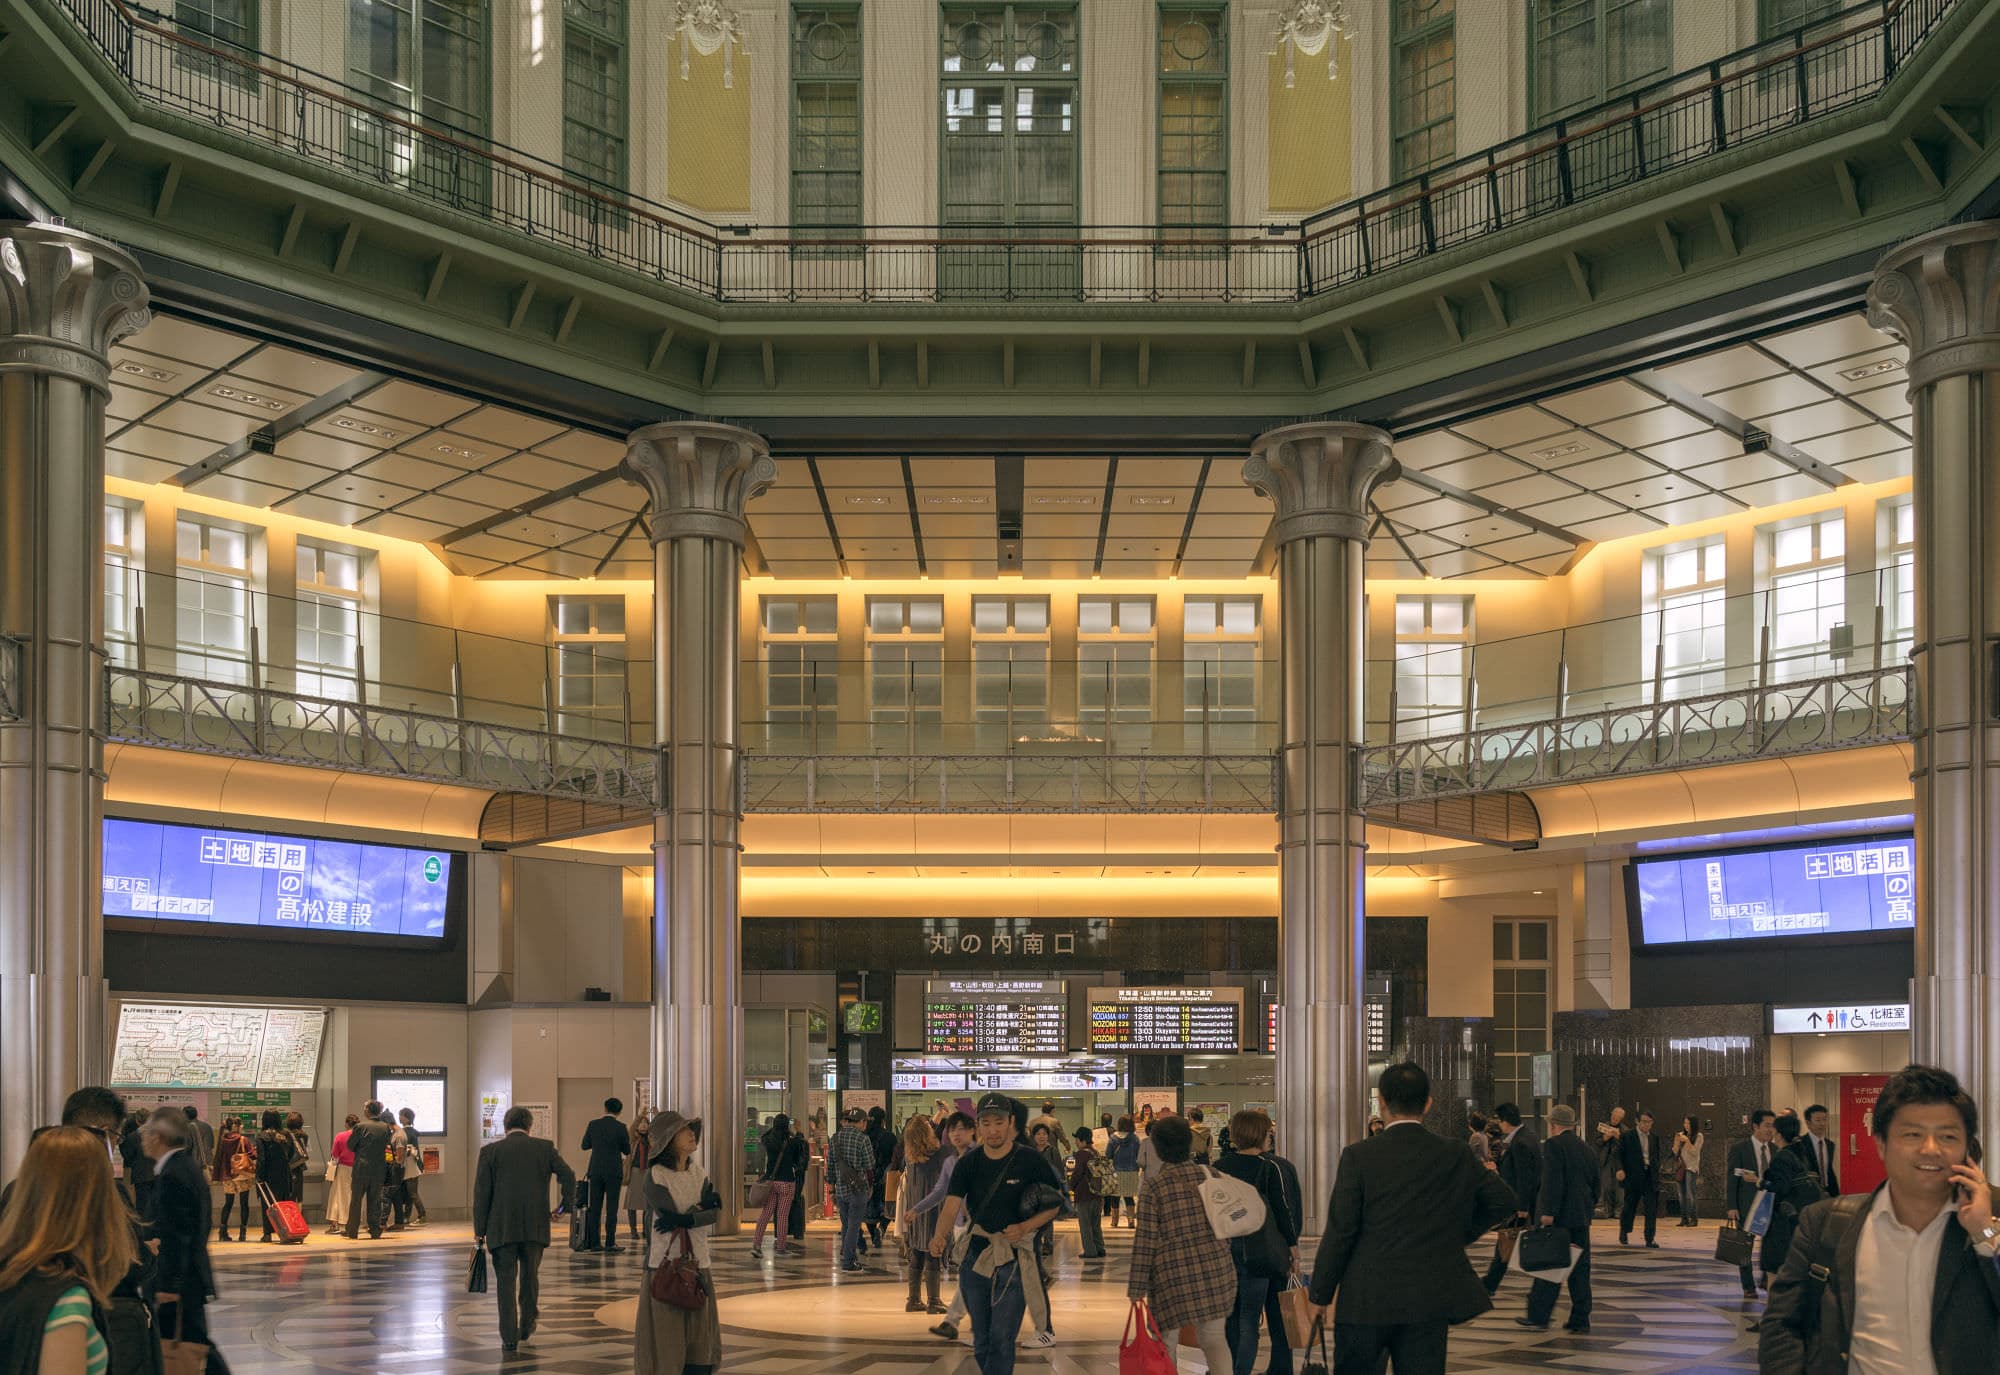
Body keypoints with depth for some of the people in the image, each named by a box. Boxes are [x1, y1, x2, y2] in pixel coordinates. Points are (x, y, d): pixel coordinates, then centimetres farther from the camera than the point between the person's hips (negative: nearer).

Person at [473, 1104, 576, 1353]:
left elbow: (481, 1193, -1)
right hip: (535, 1227, 2)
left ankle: (510, 1336, 0)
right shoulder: (545, 1147, 2)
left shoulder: (490, 1151, -1)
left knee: (506, 1281, 3)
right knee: (530, 1277, 19)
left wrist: (479, 1230, 4)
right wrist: (567, 1202, 11)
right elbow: (567, 1175, -5)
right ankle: (527, 1326, 28)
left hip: (501, 1228, -1)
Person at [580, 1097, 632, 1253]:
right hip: (614, 1171, -3)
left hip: (596, 1170, 3)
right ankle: (610, 1243, -4)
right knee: (611, 1208, 0)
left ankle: (594, 1242, 5)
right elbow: (627, 1151, 0)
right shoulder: (620, 1127, -7)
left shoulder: (593, 1124, 1)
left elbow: (585, 1146, 9)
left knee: (595, 1208, 7)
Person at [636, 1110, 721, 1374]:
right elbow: (672, 1214, -17)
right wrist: (702, 1206, -6)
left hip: (697, 1263, 5)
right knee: (666, 1335, -3)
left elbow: (714, 1214, -5)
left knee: (699, 1334, 4)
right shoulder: (656, 1175, -8)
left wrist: (686, 1219, -20)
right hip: (665, 1263, -5)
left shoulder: (699, 1174, 9)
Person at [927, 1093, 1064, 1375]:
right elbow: (951, 1206, -10)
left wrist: (1024, 1227, -14)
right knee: (981, 1342, 13)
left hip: (1014, 1259, -4)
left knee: (1001, 1339, -10)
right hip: (975, 1254, 4)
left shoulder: (1030, 1159, -6)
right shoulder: (968, 1162, 0)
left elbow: (1054, 1204, 3)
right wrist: (940, 1236, -31)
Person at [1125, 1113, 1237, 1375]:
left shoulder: (1153, 1186, -7)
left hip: (1172, 1274, -4)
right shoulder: (1209, 1176, 5)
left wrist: (1137, 1288, -4)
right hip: (1215, 1267, 4)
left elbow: (1145, 1240, -8)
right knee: (1214, 1338, 8)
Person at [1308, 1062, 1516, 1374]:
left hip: (1366, 1301, -2)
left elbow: (1340, 1231, -9)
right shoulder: (1455, 1157, 1)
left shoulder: (1358, 1156, -9)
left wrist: (1321, 1293, 1)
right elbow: (1506, 1202, 10)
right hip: (1430, 1300, 2)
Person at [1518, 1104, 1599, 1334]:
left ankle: (1538, 1316, 4)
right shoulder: (1587, 1149, 13)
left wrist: (1548, 1212, -18)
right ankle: (1580, 1319, 9)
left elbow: (1553, 1181, -18)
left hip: (1559, 1217, -7)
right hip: (1582, 1217, 7)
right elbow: (1597, 1181, 15)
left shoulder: (1554, 1145, -9)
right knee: (1580, 1268, 8)